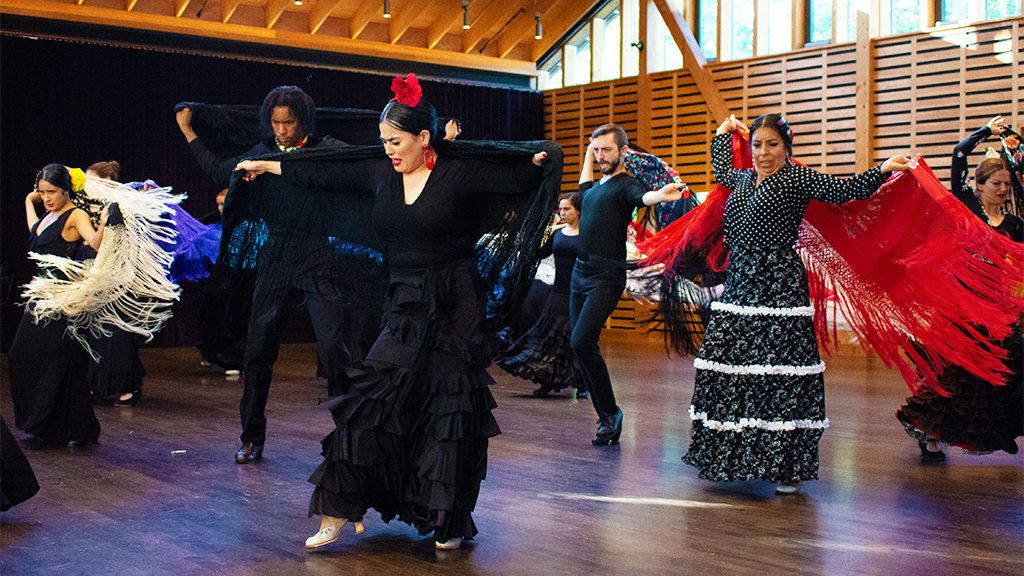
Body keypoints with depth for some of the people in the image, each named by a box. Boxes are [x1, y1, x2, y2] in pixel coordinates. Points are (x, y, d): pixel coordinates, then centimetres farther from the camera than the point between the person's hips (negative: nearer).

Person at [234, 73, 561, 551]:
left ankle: (450, 521, 16)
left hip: (454, 311, -4)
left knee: (449, 414, 2)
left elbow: (522, 175, -5)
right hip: (403, 309, 4)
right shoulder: (380, 172, 7)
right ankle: (340, 511, 4)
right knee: (370, 402, -4)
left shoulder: (461, 171, -7)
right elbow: (324, 174, 18)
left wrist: (542, 158, -22)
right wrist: (269, 166, 26)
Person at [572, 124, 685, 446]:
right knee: (581, 349, 6)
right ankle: (606, 420, 13)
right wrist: (589, 150, 49)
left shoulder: (625, 185, -6)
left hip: (606, 279, -8)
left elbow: (642, 196, -30)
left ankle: (611, 411, -6)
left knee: (581, 343, -21)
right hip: (580, 274, 9)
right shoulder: (594, 188, 17)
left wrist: (660, 195, -53)